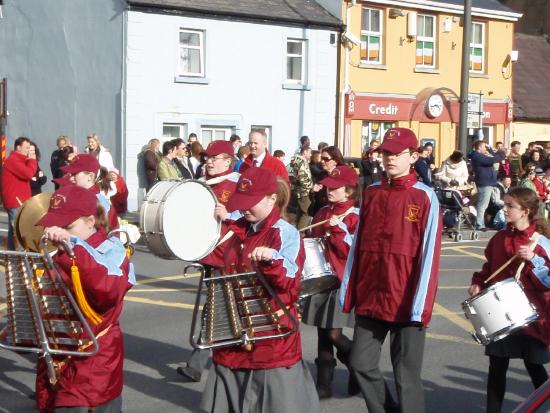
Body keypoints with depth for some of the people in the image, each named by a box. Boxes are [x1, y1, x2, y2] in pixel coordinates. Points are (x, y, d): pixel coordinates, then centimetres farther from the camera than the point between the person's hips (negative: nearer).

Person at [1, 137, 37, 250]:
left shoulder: (18, 160, 19)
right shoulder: (13, 160, -15)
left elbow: (25, 173, 18)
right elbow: (28, 174, -26)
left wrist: (30, 161, 5)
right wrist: (32, 160, -11)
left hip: (17, 201, 11)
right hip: (16, 202, -11)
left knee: (14, 230, 13)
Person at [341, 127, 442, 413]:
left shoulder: (425, 198, -7)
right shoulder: (371, 194, 8)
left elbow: (429, 254, -10)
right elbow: (358, 245, 10)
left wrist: (420, 305, -15)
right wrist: (348, 291, 6)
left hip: (406, 303, -5)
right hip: (370, 298, 5)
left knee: (406, 374, 4)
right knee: (360, 363, 9)